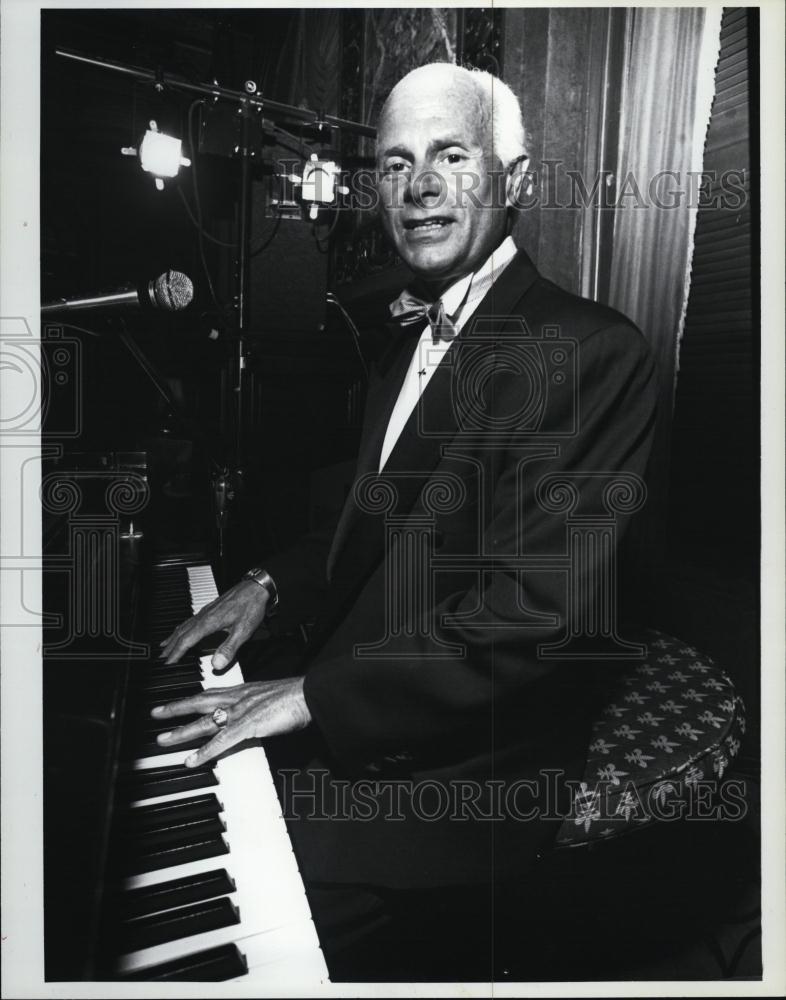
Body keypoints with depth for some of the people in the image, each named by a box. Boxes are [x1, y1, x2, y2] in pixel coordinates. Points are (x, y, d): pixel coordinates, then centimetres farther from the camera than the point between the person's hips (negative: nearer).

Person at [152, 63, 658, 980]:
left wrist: (317, 694, -22)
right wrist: (275, 584, 2)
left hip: (461, 772, -7)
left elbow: (537, 603, -24)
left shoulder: (594, 353, -18)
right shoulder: (410, 336, 10)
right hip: (353, 725, 7)